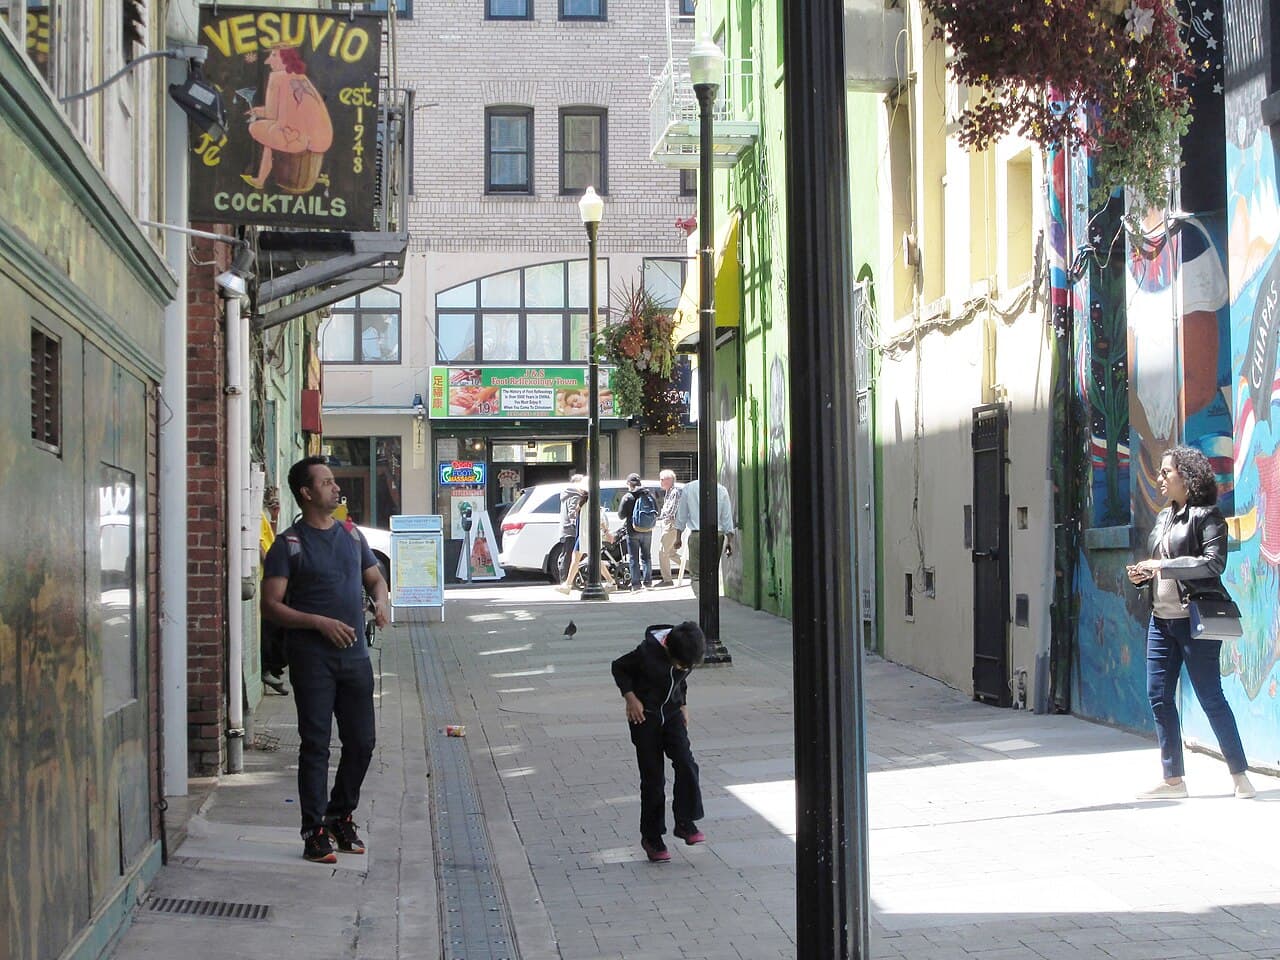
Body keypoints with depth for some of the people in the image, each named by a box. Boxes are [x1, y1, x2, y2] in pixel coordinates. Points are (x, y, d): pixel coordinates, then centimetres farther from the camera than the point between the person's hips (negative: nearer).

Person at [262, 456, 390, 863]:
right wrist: (320, 623, -18)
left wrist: (380, 601, 2)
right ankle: (315, 830, 4)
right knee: (316, 745, -3)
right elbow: (272, 605, -8)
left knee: (361, 742, 8)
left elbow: (374, 577, 25)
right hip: (312, 658, -5)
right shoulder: (289, 545, -4)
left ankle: (340, 815, 25)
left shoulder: (352, 535, 12)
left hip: (355, 656, 5)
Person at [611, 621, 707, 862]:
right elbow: (619, 667, -7)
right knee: (653, 778, -2)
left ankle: (685, 823, -5)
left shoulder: (686, 656, -9)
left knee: (686, 765, -16)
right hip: (645, 716, -4)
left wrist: (682, 705, 9)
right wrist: (631, 698, -14)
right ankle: (651, 837, 10)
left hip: (672, 714, 4)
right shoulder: (647, 652, -24)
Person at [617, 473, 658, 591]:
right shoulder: (649, 495, 1)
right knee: (646, 557, 16)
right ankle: (647, 581, 15)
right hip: (648, 532, 4)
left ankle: (636, 583, -1)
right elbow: (656, 512, 8)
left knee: (634, 559, 2)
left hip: (633, 532, -4)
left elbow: (621, 515, -7)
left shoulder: (627, 497, -12)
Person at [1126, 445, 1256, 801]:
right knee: (1159, 696, 5)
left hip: (1194, 619, -8)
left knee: (1210, 696, -4)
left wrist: (1164, 566, -21)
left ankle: (1239, 775, 6)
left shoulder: (1206, 515, -7)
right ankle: (1173, 779, 11)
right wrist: (1143, 575, 4)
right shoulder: (1163, 518, 16)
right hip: (1161, 620, 8)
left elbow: (1214, 562, -19)